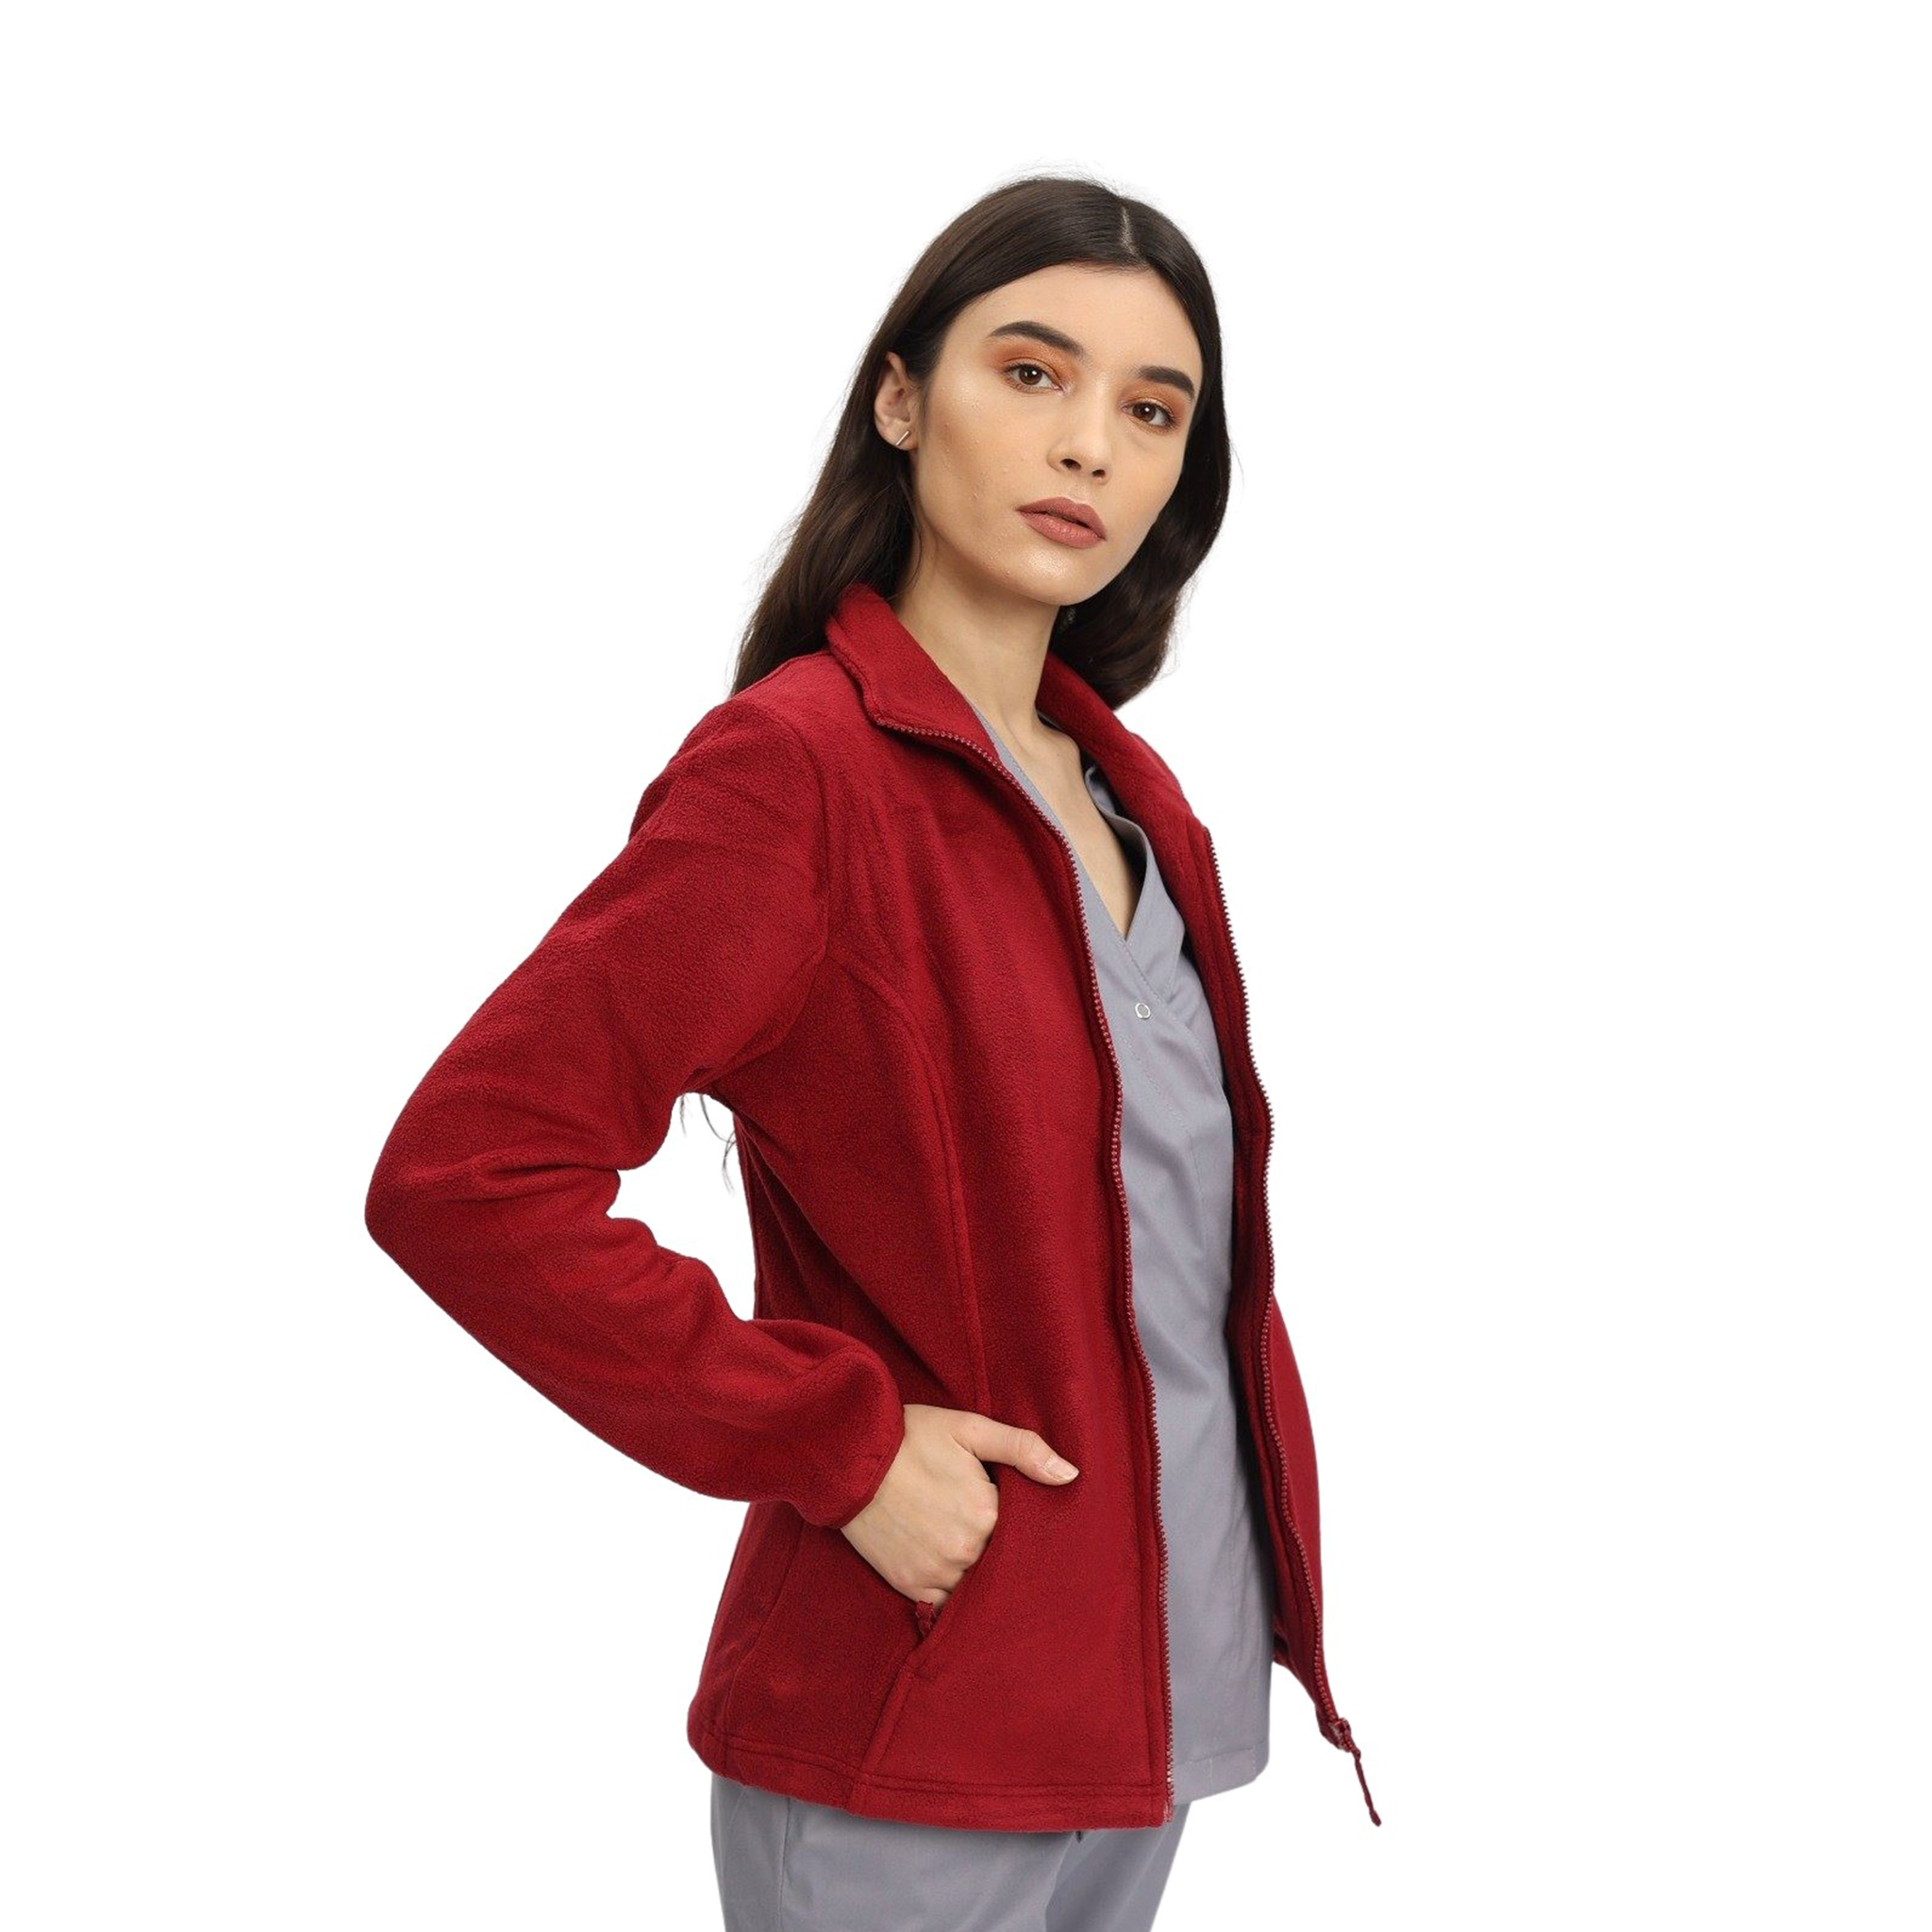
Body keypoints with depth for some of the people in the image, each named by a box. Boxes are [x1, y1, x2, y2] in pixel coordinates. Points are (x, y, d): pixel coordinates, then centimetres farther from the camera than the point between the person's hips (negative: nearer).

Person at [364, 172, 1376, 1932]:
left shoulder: (1129, 795, 9)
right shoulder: (796, 762, -16)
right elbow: (464, 1177, -23)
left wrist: (1266, 1572, 9)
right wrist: (838, 1448, -20)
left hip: (1159, 1697, 8)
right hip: (912, 1736, -7)